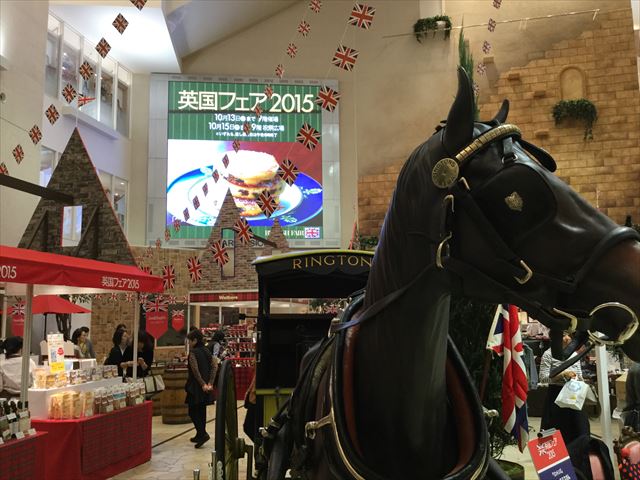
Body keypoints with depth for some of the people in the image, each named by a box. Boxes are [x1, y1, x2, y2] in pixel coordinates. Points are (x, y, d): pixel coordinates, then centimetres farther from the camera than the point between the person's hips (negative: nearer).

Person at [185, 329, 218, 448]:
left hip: (196, 386, -7)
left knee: (193, 411, 0)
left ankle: (202, 434, -11)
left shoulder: (193, 352, -11)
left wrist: (203, 384, -16)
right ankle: (200, 435, 23)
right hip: (206, 386, 7)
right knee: (202, 410, 15)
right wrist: (210, 383, -5)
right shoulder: (207, 351, 9)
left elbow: (195, 370, -19)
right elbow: (214, 366, 1)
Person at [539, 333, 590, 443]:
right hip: (556, 394, -5)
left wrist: (580, 380, -5)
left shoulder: (574, 354, 10)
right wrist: (562, 374, -20)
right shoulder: (548, 354, -7)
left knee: (579, 429, 8)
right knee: (558, 431, 0)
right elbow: (543, 378, -13)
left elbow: (579, 375, 18)